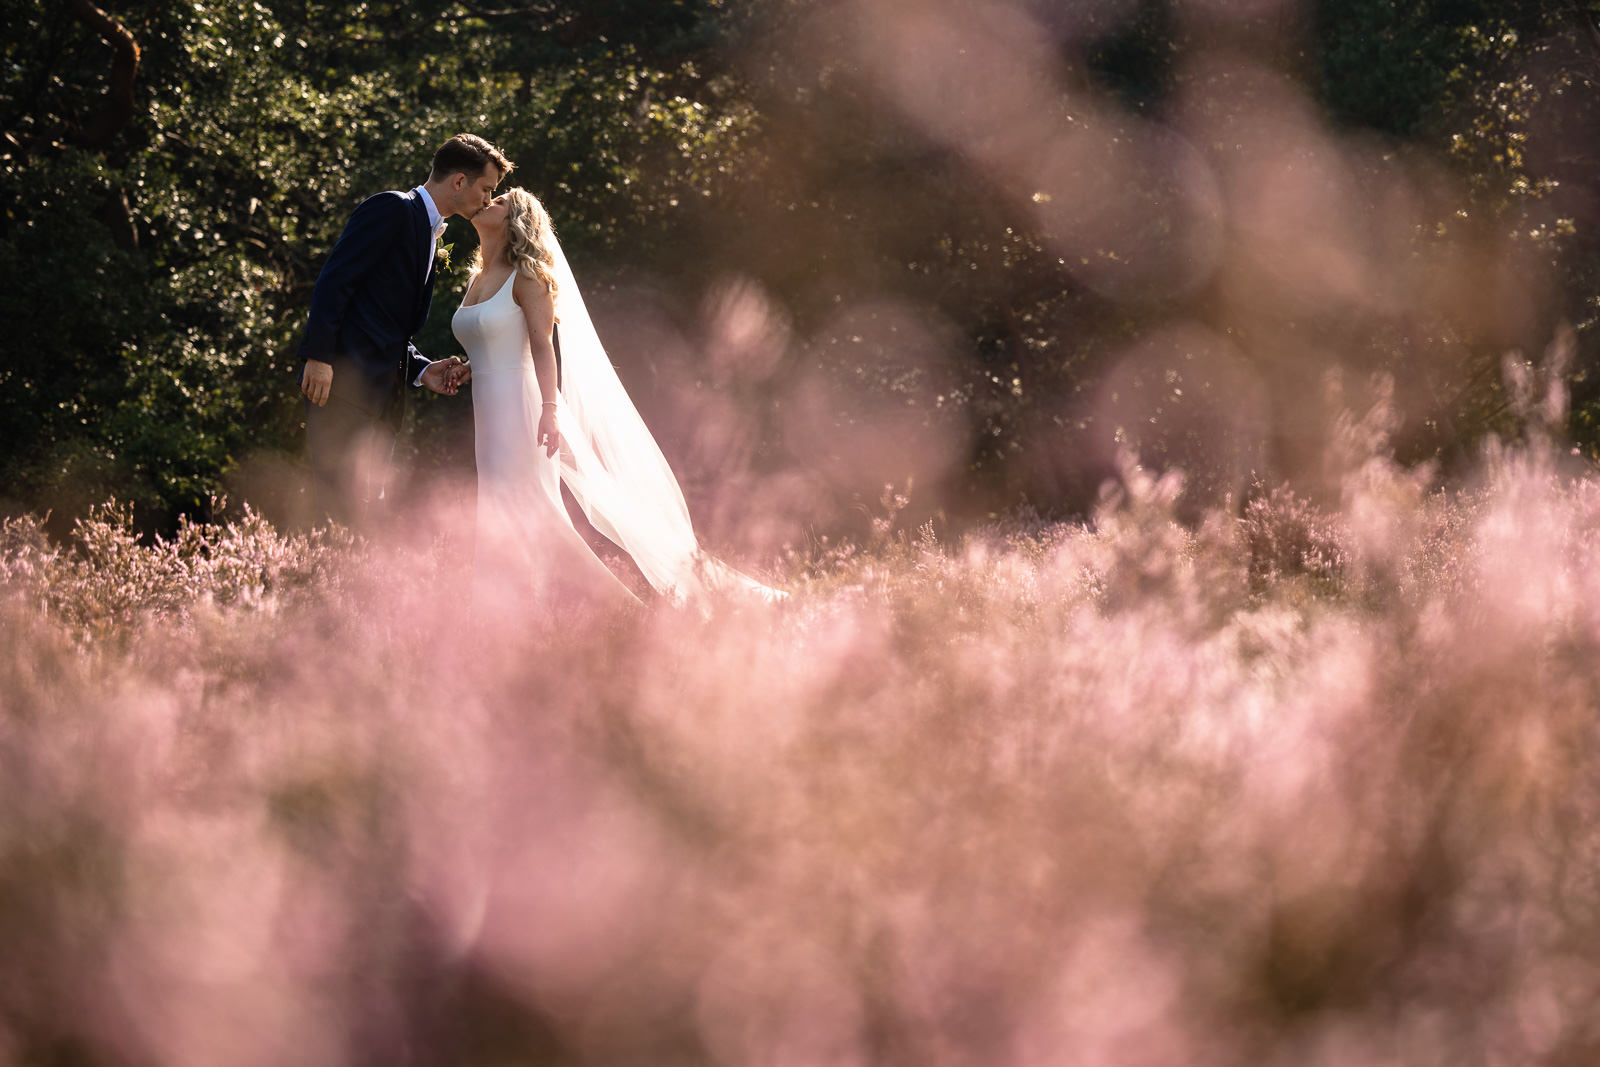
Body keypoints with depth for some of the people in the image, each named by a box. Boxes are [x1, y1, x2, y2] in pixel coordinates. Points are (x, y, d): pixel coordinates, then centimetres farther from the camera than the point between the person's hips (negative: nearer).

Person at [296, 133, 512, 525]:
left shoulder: (431, 236, 24)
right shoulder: (392, 210, -4)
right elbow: (333, 280, -13)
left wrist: (422, 371, 10)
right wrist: (318, 357, -21)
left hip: (383, 393, 9)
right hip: (345, 382, -9)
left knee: (368, 504, 3)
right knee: (343, 503, -16)